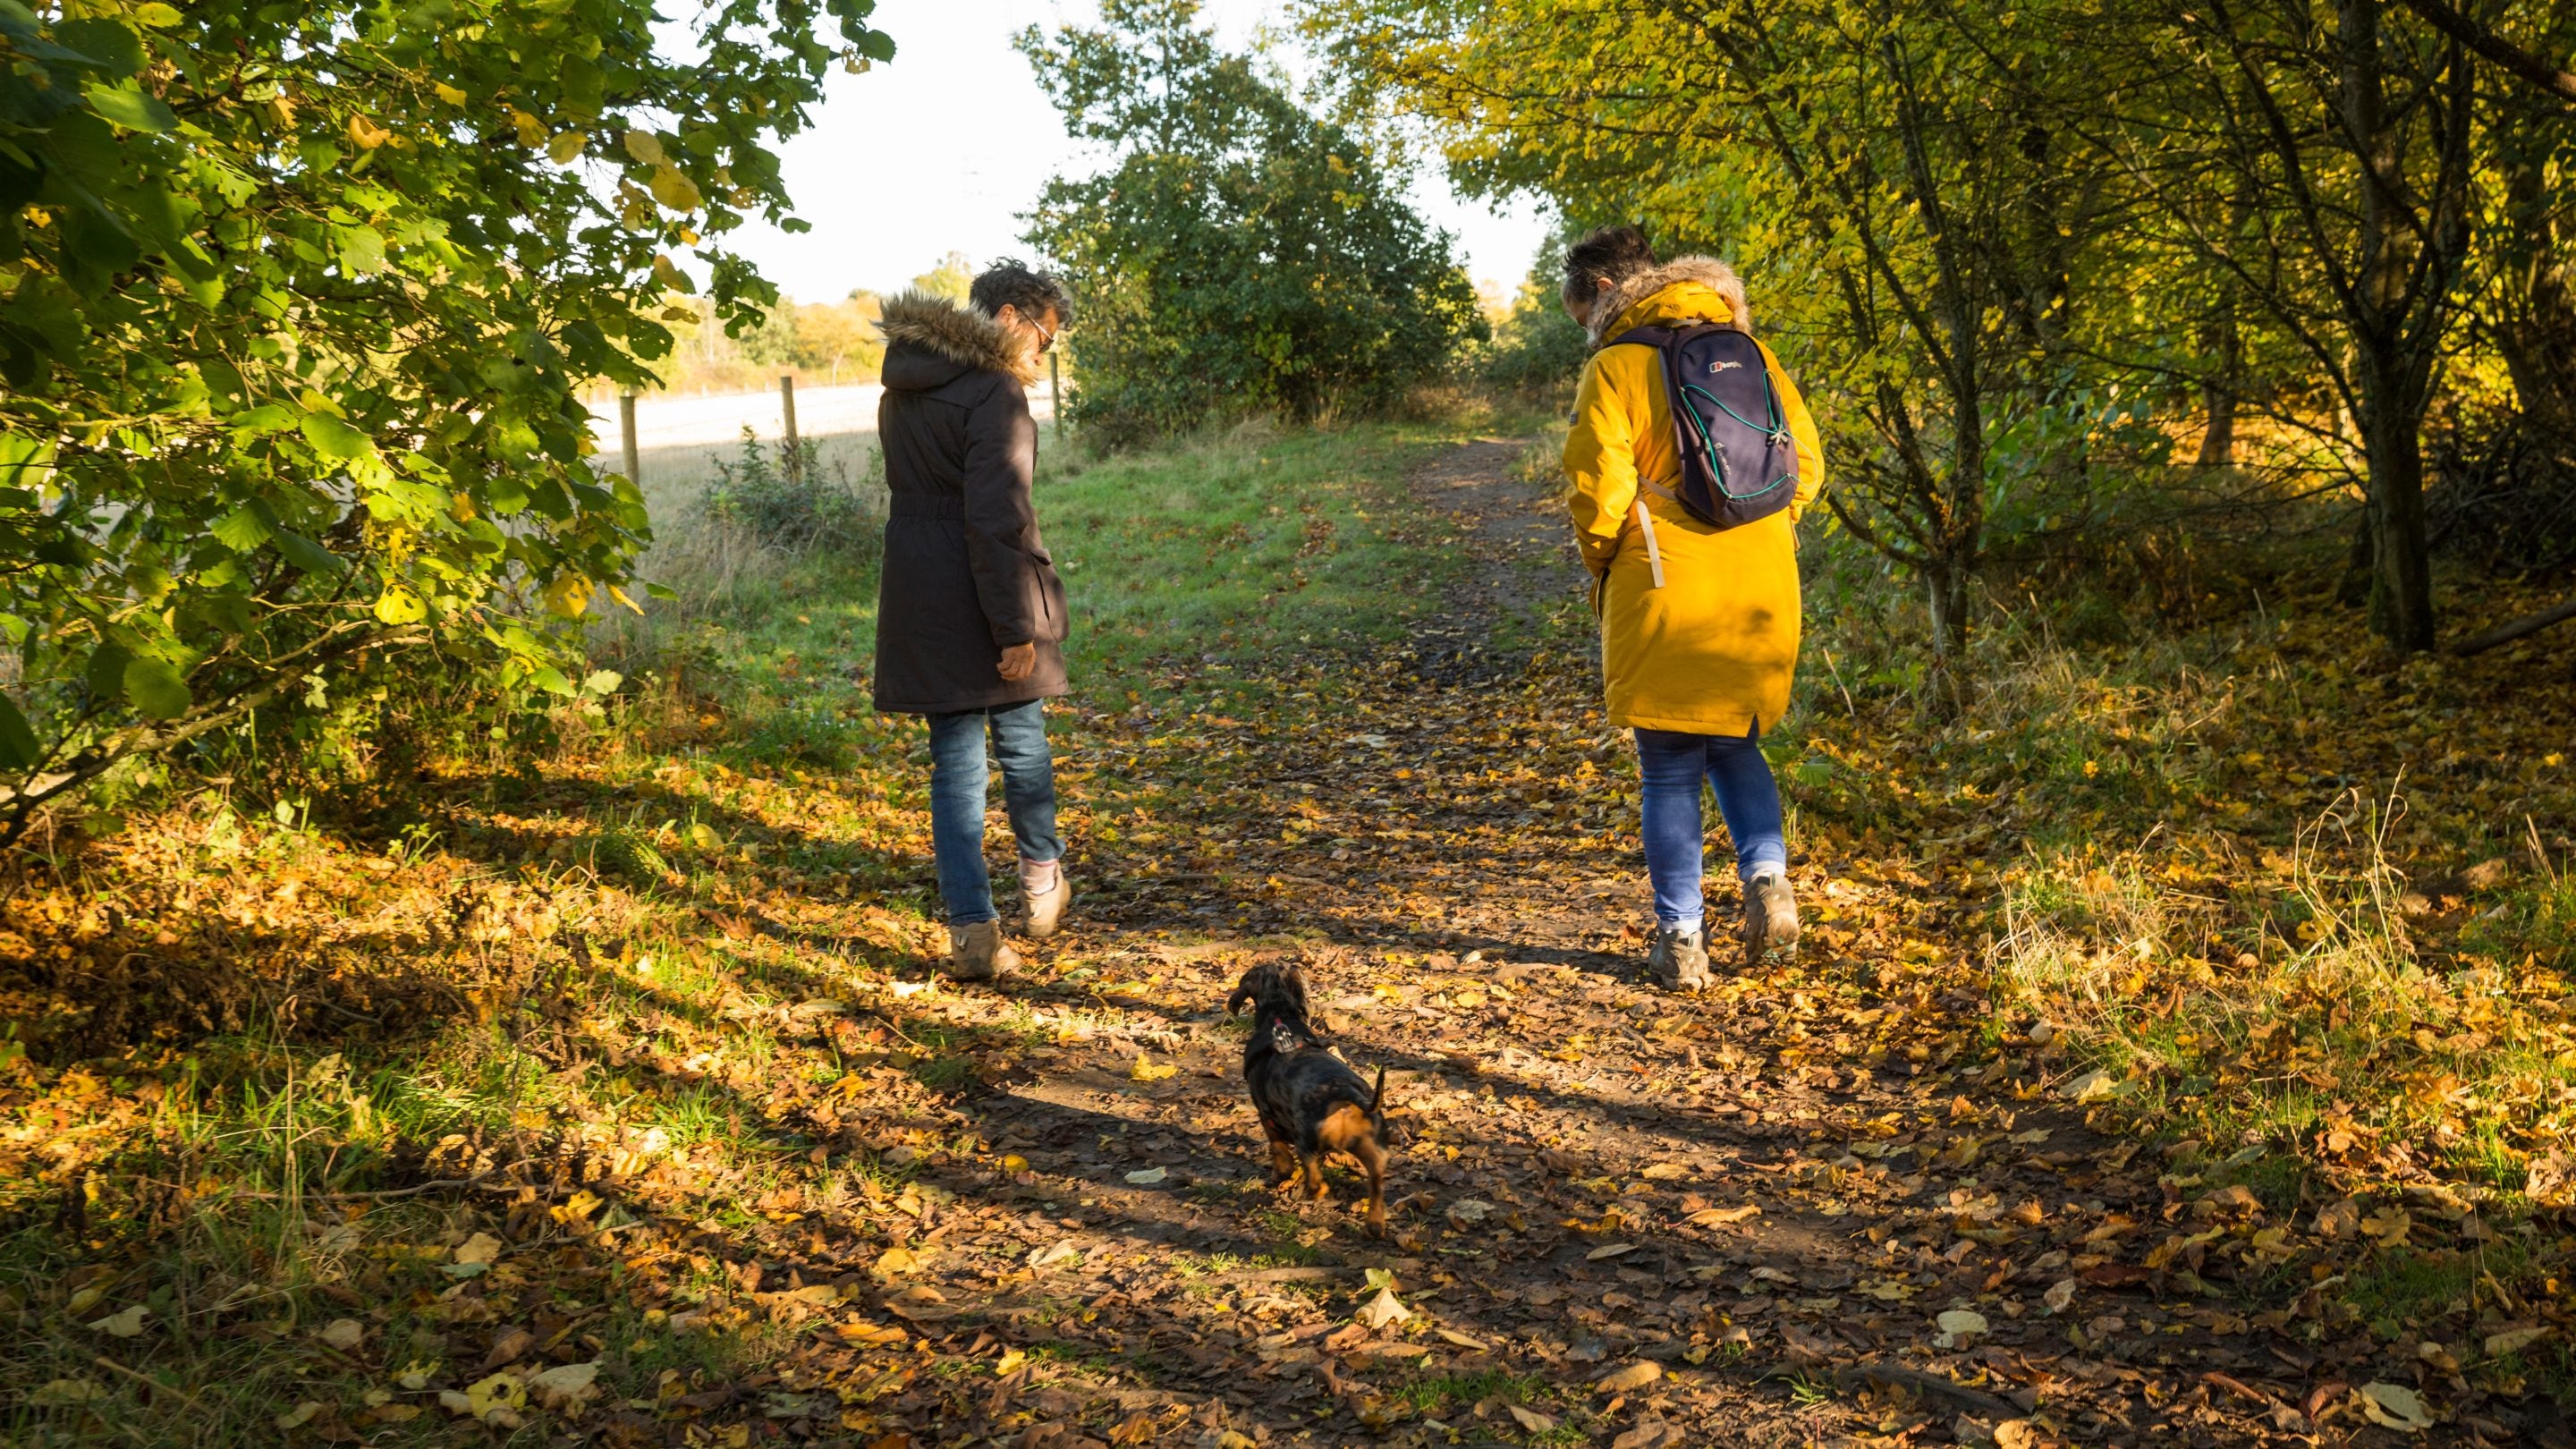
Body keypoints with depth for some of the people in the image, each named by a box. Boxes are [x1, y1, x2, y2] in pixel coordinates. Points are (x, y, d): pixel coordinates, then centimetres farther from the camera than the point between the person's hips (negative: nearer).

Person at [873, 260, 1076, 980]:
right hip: (984, 597, -6)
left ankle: (972, 930, 5)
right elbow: (996, 519, -21)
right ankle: (1042, 883, 34)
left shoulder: (904, 387, 11)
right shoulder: (994, 391, -15)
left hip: (917, 598, 6)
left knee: (955, 759, 7)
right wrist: (1015, 627, -20)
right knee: (1021, 740, 16)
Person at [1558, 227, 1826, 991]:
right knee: (1736, 746, 22)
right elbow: (1805, 460, 7)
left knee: (1670, 771, 7)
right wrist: (1757, 540, 16)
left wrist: (1604, 563, 3)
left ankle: (1682, 940, 8)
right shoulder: (1749, 353, 8)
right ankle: (1767, 877, 1)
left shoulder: (1616, 366, -7)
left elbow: (1598, 484, -14)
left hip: (1664, 594, -4)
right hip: (1761, 592, 4)